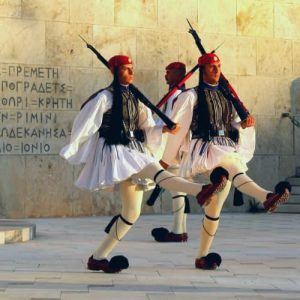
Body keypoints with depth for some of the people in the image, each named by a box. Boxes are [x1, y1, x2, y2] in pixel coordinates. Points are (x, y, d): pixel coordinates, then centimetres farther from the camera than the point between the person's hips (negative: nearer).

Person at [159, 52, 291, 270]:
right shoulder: (191, 96, 3)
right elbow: (177, 127, 4)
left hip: (228, 150, 6)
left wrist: (245, 124, -4)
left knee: (216, 205, 2)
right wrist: (166, 159, 6)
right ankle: (267, 197, -61)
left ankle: (202, 256, 10)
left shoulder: (227, 97, 20)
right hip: (204, 148, -6)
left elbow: (234, 126, 20)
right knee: (231, 166, -37)